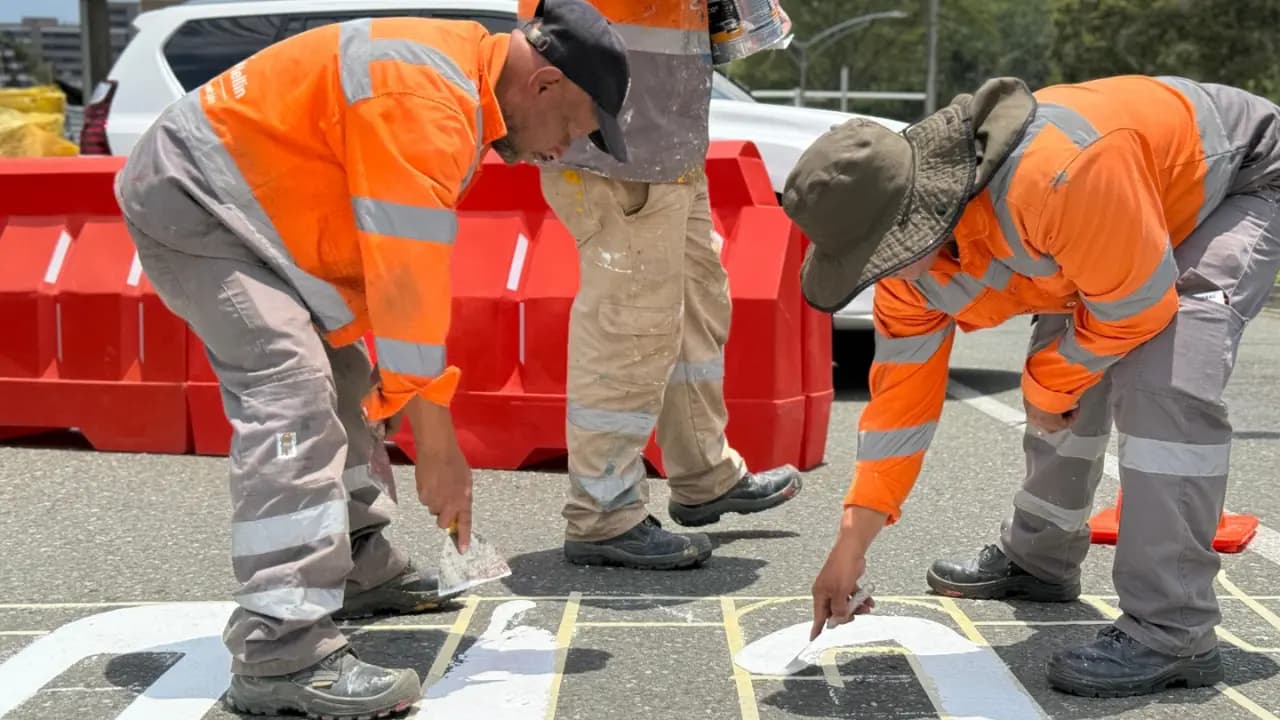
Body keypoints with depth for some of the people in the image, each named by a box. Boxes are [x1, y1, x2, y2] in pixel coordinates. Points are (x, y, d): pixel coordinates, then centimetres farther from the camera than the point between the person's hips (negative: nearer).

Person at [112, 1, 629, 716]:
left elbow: (408, 269, 8)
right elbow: (408, 282, -29)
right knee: (290, 390, -23)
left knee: (341, 376, 17)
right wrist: (436, 443, -22)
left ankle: (358, 569, 30)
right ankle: (282, 654, -26)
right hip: (189, 201, -11)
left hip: (245, 204, 11)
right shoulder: (423, 102, -27)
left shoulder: (464, 91, 6)